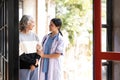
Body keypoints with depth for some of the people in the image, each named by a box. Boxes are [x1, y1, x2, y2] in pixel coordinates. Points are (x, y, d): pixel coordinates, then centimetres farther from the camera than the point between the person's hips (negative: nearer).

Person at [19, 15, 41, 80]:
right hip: (23, 67, -5)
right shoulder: (19, 36, -7)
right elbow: (20, 54, -12)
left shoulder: (34, 36, 10)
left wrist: (36, 60, -10)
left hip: (34, 66, 5)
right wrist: (33, 62, -13)